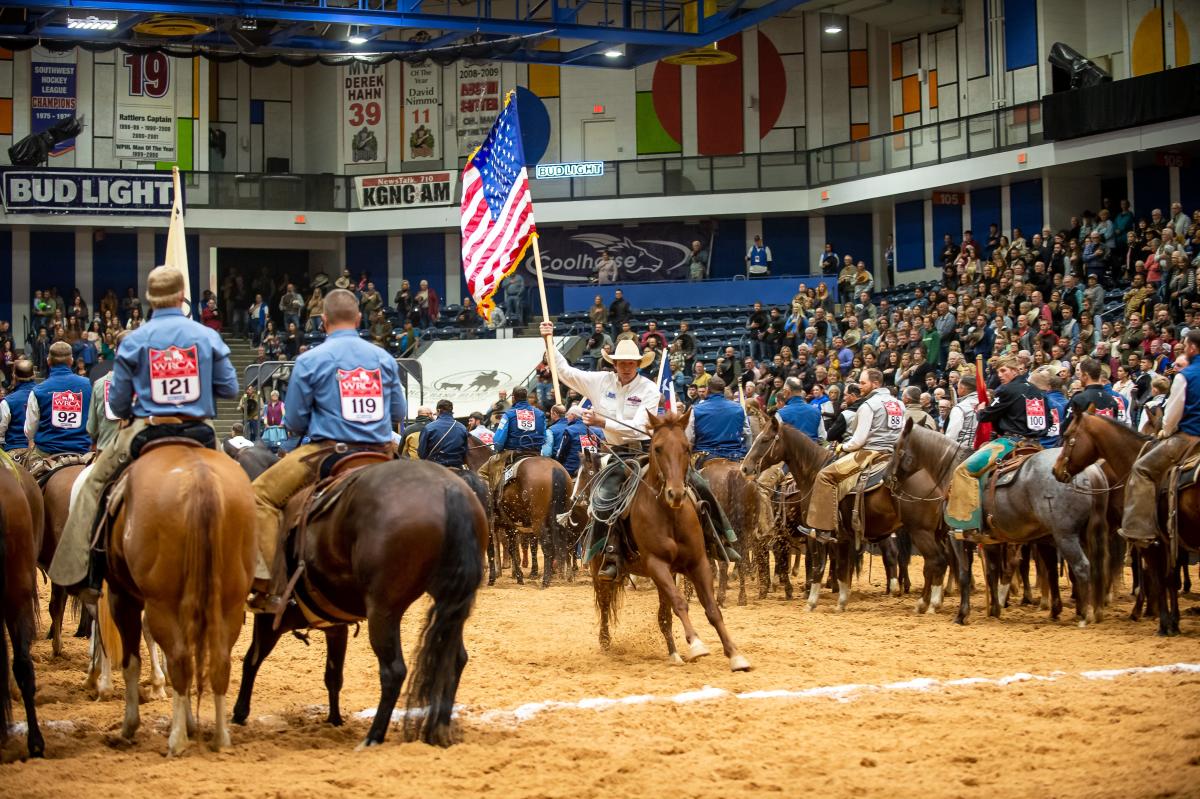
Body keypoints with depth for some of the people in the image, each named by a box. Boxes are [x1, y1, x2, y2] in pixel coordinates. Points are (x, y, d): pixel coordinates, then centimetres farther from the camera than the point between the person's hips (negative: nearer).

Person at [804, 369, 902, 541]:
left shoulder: (869, 405, -11)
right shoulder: (898, 404, 14)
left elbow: (859, 439, -14)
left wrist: (844, 447, 3)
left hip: (870, 452, -9)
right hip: (892, 453, 9)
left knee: (825, 475, -7)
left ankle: (824, 528, -14)